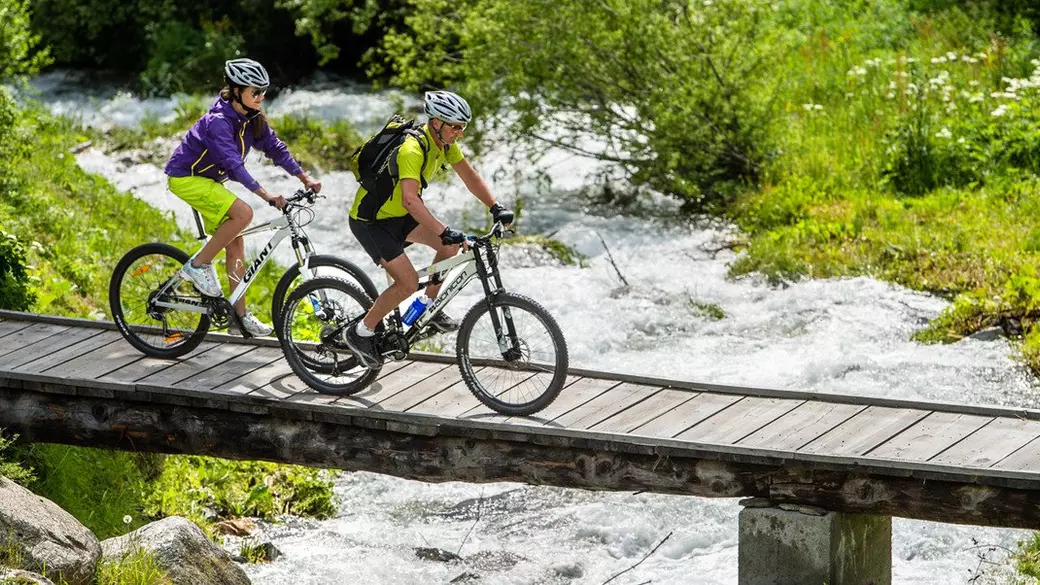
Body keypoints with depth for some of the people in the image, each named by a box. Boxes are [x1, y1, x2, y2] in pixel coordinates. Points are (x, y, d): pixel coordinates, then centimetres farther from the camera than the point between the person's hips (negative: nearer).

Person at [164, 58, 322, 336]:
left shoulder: (252, 118, -2)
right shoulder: (218, 121, -29)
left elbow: (275, 148, 1)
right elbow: (233, 163, -37)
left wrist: (305, 178, -8)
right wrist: (266, 195, -44)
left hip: (208, 180, 9)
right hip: (186, 178, -9)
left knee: (235, 243, 4)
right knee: (243, 212, -27)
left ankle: (240, 314, 9)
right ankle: (198, 265, -13)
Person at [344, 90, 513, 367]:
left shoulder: (445, 143, -5)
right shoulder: (412, 149, -33)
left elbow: (470, 177, 3)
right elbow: (410, 200, -44)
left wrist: (496, 208, -10)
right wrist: (445, 231, -50)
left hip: (398, 215, 9)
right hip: (370, 222, -9)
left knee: (451, 245, -2)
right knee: (409, 282, -16)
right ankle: (361, 332, 1)